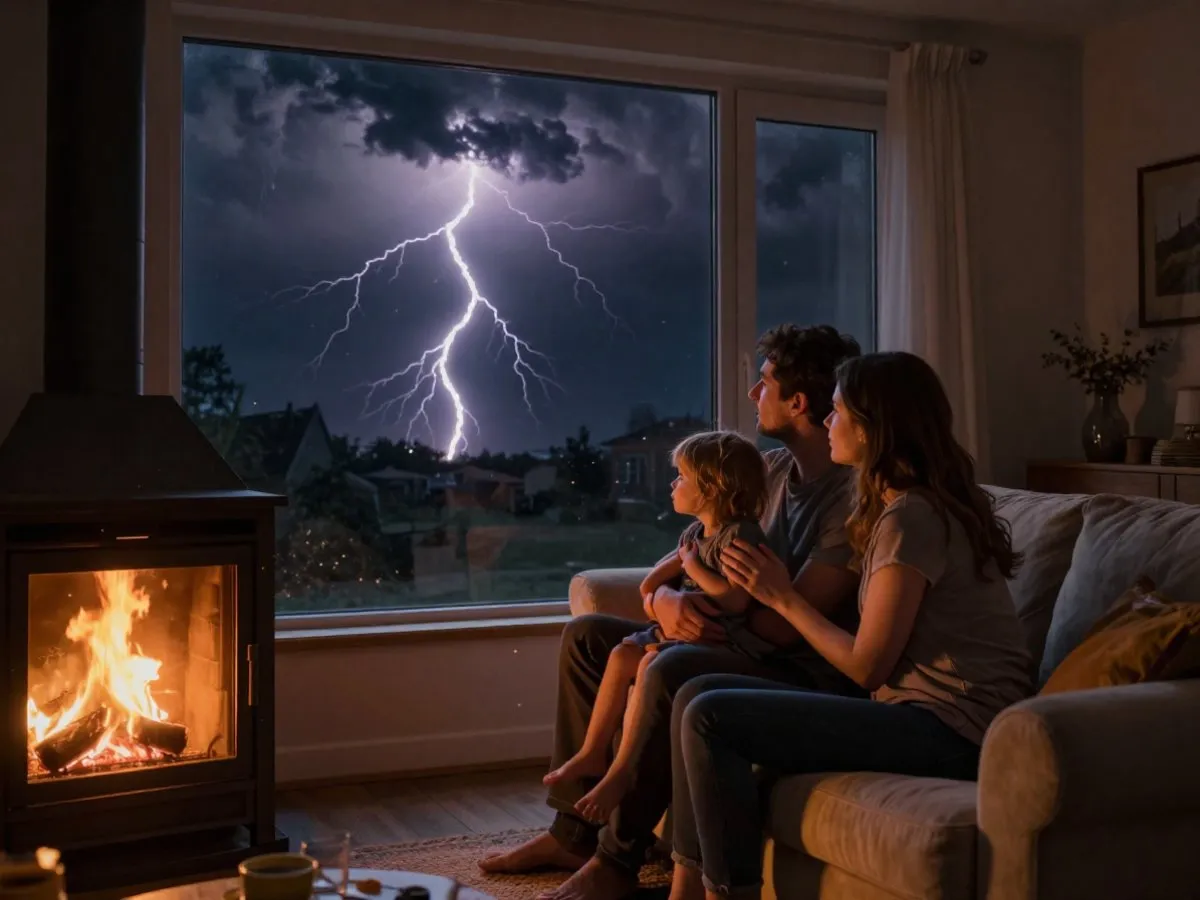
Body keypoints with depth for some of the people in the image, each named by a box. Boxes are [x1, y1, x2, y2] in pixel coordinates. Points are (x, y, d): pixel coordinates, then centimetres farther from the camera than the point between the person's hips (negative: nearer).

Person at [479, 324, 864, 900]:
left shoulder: (854, 495, -19)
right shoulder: (767, 469, 8)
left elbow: (787, 624, -24)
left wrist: (689, 606, -14)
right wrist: (665, 599, -15)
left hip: (806, 674, -9)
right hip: (740, 645, 9)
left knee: (674, 672, -35)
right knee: (586, 635, 7)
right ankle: (573, 830, 9)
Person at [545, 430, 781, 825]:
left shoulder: (740, 535, -16)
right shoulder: (695, 533, 13)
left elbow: (735, 600, -29)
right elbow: (651, 585, 19)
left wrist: (692, 567, -15)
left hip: (725, 638, -10)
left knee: (651, 666, -27)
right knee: (622, 654, -1)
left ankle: (621, 773, -21)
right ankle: (592, 754, 7)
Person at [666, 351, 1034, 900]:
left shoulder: (910, 518, -15)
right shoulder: (925, 503, 15)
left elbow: (867, 665, -13)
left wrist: (784, 598, -3)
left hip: (946, 730, -10)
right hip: (930, 711, 10)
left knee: (710, 719, -18)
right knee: (697, 693, 1)